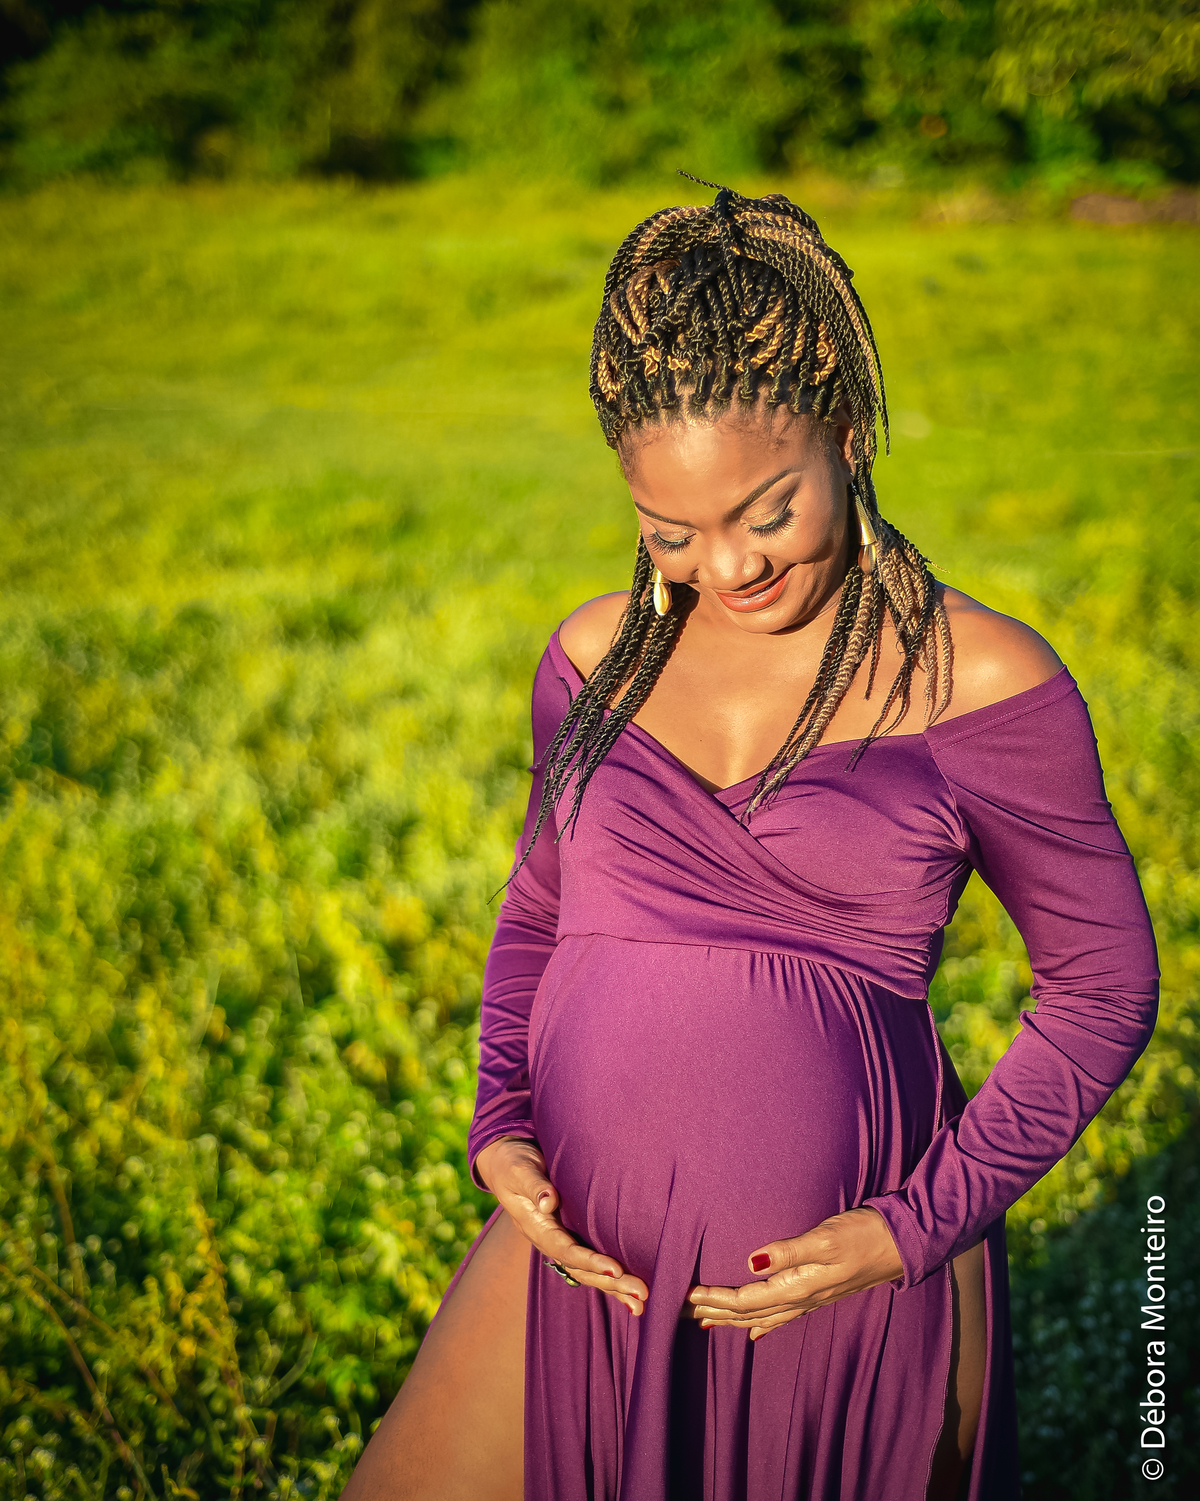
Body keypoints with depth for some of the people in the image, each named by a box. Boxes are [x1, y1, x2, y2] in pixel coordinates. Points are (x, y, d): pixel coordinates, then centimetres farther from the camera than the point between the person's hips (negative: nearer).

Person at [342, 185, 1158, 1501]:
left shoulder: (982, 681, -7)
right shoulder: (598, 656, 4)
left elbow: (1103, 982, -1)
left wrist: (918, 1230, -9)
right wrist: (499, 1129, -1)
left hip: (847, 1278, -3)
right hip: (585, 1255, 3)